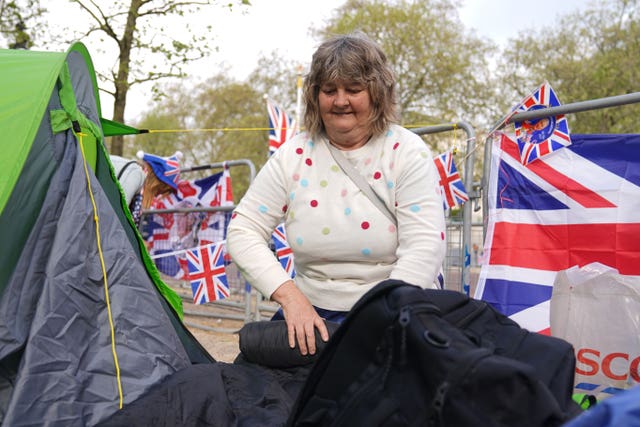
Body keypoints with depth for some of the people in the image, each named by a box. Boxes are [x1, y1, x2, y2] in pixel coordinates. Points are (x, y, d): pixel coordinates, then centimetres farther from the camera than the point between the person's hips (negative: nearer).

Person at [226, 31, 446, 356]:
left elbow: (425, 248, -15)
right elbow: (242, 231, -1)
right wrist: (289, 295, -16)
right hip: (310, 313, 3)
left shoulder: (407, 153, -6)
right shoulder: (293, 155, 2)